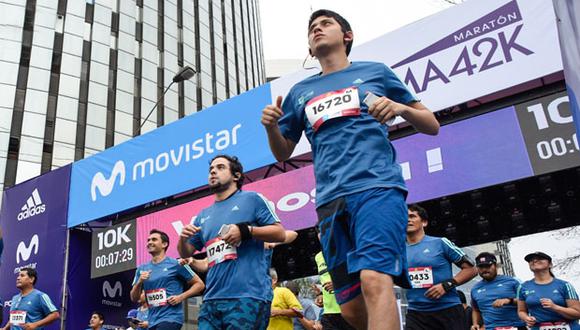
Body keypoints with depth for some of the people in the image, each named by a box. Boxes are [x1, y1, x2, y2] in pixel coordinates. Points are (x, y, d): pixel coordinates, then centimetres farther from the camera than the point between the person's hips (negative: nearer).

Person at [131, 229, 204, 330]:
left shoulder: (176, 264, -3)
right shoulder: (142, 269, 11)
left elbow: (199, 284, 0)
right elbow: (134, 299, 13)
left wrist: (181, 297, -13)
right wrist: (139, 282, -6)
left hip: (171, 318, -6)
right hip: (152, 321, 6)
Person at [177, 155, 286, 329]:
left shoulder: (251, 198, 6)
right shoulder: (203, 215, 21)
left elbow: (280, 233, 0)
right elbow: (186, 254, 24)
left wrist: (246, 231, -14)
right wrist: (183, 238, 2)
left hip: (248, 296, -5)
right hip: (212, 299, 5)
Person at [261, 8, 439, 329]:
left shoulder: (375, 71, 16)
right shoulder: (299, 92, 23)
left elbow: (432, 126, 16)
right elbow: (282, 153, 25)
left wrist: (401, 108, -6)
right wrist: (271, 126, 4)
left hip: (377, 186, -3)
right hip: (330, 201, 4)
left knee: (375, 280, -25)